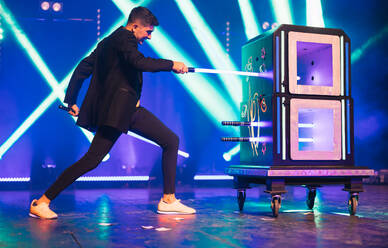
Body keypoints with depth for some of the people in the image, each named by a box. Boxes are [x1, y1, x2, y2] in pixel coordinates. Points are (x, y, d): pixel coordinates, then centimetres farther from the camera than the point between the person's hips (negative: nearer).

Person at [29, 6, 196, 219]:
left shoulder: (108, 42, 21)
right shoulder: (124, 38, -6)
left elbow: (82, 69, 22)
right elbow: (139, 62, -25)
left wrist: (71, 100, 24)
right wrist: (171, 64, -14)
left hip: (130, 109, 10)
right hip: (117, 108, -10)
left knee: (171, 141, 8)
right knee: (92, 159, -11)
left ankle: (168, 200, 11)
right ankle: (41, 203, 0)